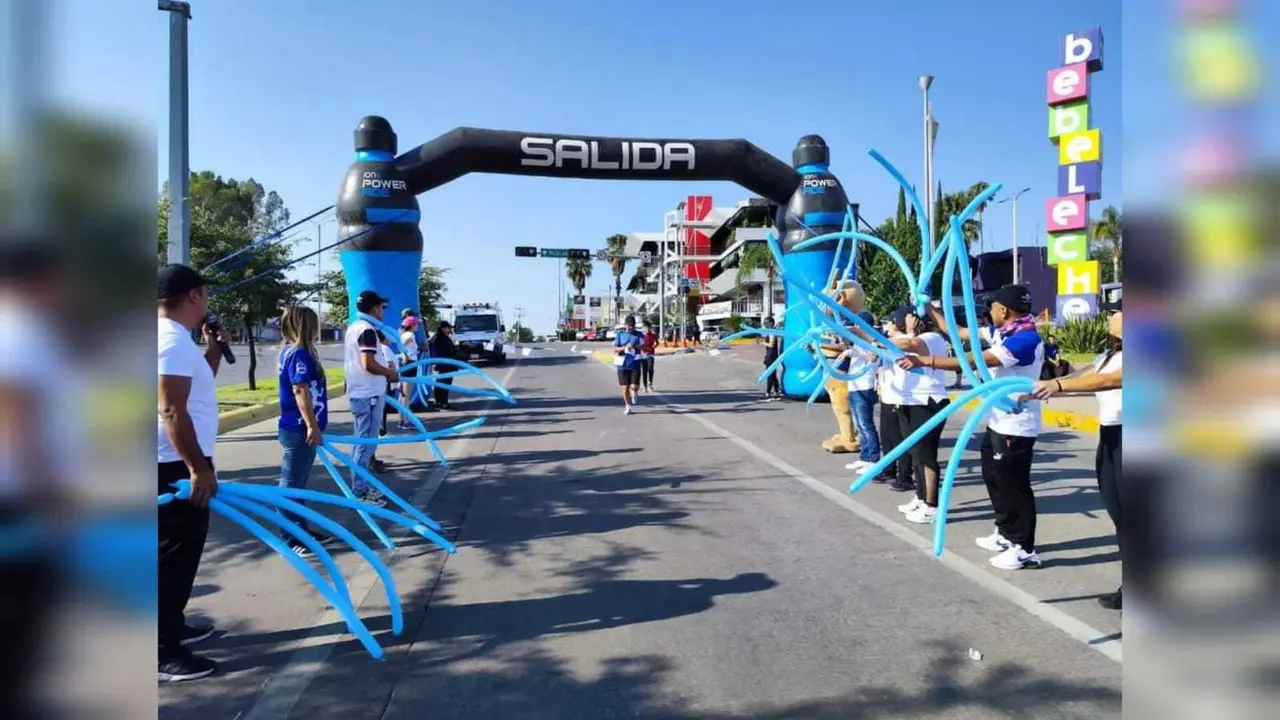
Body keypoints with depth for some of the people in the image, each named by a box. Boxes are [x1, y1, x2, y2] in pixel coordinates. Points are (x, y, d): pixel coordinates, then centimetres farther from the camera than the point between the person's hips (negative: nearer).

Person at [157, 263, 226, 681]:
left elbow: (195, 384, 26)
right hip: (176, 466, -11)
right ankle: (162, 651, 4)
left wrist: (214, 350, 12)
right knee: (176, 556, -4)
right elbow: (171, 410, -26)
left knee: (176, 553, 20)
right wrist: (199, 468, -25)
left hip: (175, 463, 11)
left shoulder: (172, 336, 13)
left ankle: (171, 627, 33)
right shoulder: (174, 339, -19)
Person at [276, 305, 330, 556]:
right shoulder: (299, 353, -17)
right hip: (299, 430, -10)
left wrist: (312, 425, 26)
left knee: (298, 484, 17)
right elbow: (300, 391, -24)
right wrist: (312, 426, -25)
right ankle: (290, 539, 6)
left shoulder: (293, 351, 14)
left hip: (299, 428, 10)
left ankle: (301, 530, 28)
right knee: (291, 485, -2)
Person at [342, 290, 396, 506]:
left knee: (361, 442, 16)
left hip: (358, 393, 10)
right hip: (368, 395, -10)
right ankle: (360, 493, 0)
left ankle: (361, 487, 23)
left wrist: (384, 371, 17)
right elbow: (368, 364, -26)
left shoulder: (354, 327, 15)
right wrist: (389, 372, -10)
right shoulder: (367, 330, -16)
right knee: (366, 444, -5)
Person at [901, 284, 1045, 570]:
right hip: (999, 422, 10)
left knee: (1014, 485, -1)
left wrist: (926, 361, -32)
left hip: (1016, 426, -10)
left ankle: (1025, 549, 12)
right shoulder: (1004, 332, 6)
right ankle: (1006, 534, 34)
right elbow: (959, 332, 17)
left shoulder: (1025, 338, -23)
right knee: (995, 479, 19)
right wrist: (930, 309, 22)